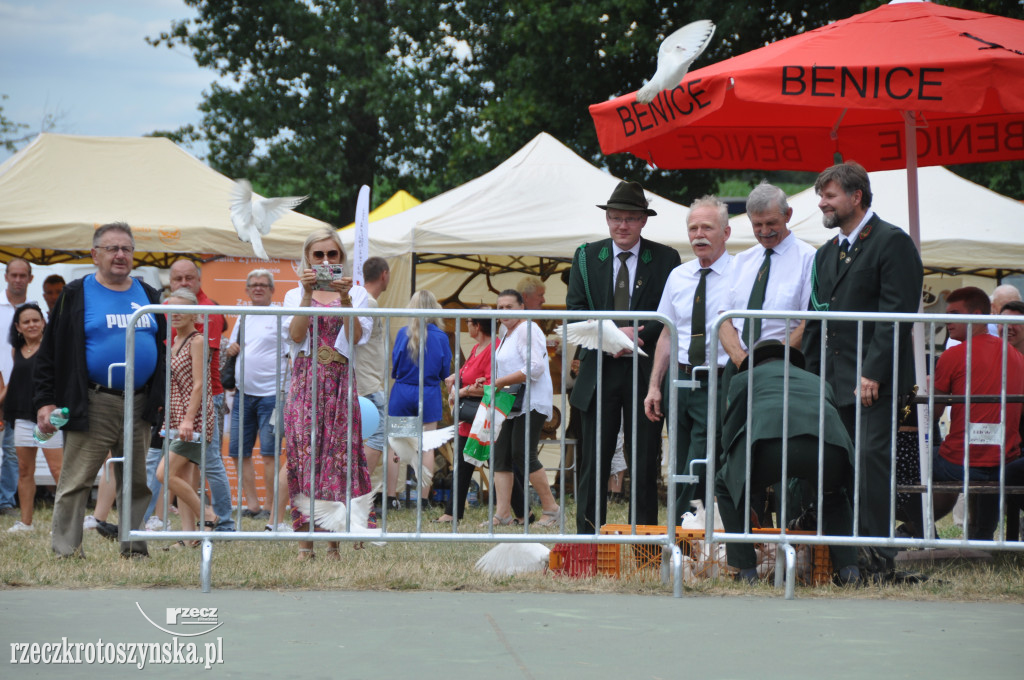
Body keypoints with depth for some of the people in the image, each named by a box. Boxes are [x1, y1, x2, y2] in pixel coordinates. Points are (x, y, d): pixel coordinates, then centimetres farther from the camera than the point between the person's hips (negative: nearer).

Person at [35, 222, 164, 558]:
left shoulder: (148, 296, 14)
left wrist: (162, 399, 11)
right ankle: (66, 550, -2)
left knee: (137, 481, 8)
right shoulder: (76, 295, 0)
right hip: (93, 405, -4)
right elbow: (50, 351, -1)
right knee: (76, 481, -5)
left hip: (139, 404, 5)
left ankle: (135, 548, 16)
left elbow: (165, 349, 20)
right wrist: (45, 402, -9)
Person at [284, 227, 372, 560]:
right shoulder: (295, 295, 11)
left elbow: (358, 336, -6)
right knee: (304, 453, -7)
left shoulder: (356, 293, 9)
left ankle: (334, 540, -2)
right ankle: (304, 539, -5)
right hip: (305, 380, 0)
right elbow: (296, 334, -6)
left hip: (340, 381, 0)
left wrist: (345, 299, -17)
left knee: (339, 454, -5)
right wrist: (308, 294, -14)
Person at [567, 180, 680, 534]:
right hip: (599, 372, 1)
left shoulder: (665, 260, 4)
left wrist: (638, 337, -17)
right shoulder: (586, 257, 9)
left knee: (645, 462, 1)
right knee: (593, 460, -1)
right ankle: (587, 537, 2)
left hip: (646, 372, -1)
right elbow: (575, 312, 2)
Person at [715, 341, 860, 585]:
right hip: (828, 443, 3)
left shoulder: (744, 378, 34)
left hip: (770, 438, -3)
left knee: (725, 486, 26)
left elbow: (729, 435, 33)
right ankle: (849, 569, 18)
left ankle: (746, 571, 15)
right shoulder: (819, 383, 43)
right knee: (834, 497, 37)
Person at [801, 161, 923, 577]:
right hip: (834, 381, 8)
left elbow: (897, 313, -13)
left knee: (871, 458, -12)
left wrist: (874, 372, -18)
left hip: (875, 381, -7)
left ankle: (878, 556, -10)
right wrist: (813, 378, 13)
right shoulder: (827, 253, 21)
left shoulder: (892, 243, -5)